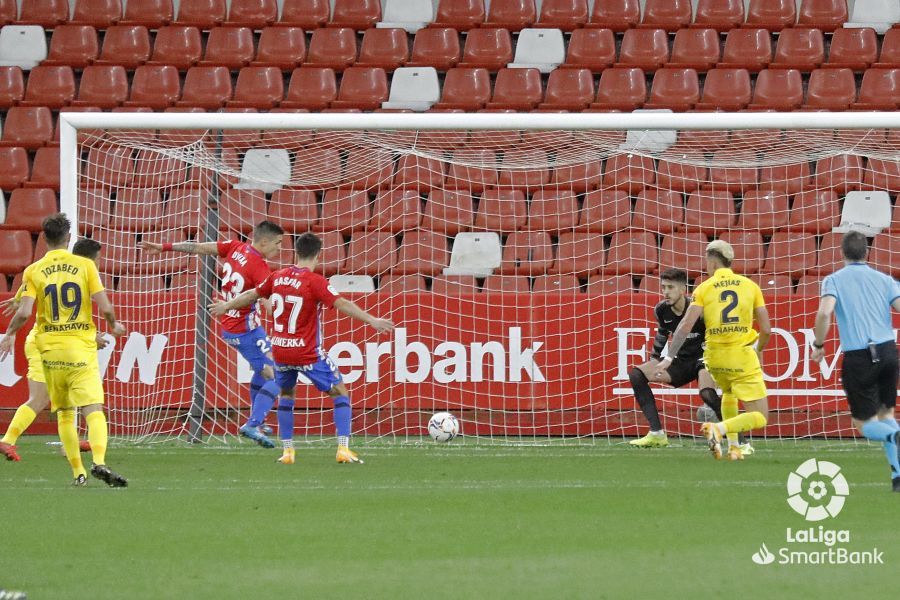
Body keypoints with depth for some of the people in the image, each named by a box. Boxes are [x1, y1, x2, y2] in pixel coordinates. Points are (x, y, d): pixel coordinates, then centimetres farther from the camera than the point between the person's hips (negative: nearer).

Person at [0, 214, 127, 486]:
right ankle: (99, 462, -30)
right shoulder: (85, 265, -1)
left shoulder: (34, 271, 0)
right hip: (82, 348, -1)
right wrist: (114, 326, 15)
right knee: (93, 409, -8)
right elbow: (105, 307, -5)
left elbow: (24, 312, -9)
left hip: (50, 349, 2)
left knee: (64, 413, 13)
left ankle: (78, 471, 9)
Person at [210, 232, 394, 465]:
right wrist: (372, 320, -25)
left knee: (286, 394, 26)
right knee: (340, 393, 5)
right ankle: (344, 450, -7)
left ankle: (287, 451, 18)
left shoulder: (277, 277, 3)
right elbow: (342, 304, -24)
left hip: (280, 350, 5)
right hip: (308, 354, -5)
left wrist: (227, 306, 35)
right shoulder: (315, 281, -14)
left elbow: (251, 295, 18)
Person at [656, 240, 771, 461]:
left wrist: (669, 358, -6)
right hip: (743, 356, -2)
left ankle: (733, 446, 23)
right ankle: (719, 429, -22)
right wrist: (758, 351, 23)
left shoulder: (704, 288, 1)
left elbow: (686, 325, -9)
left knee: (728, 393, 34)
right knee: (760, 418, 1)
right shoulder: (750, 286, 3)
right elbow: (766, 329, 4)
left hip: (715, 357, 2)